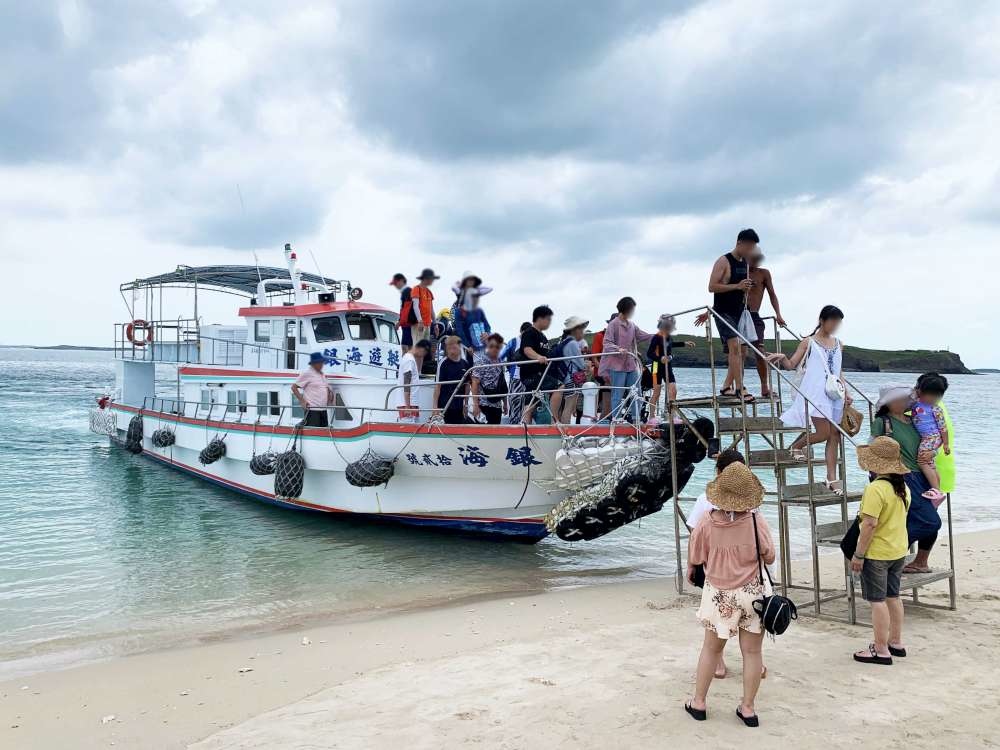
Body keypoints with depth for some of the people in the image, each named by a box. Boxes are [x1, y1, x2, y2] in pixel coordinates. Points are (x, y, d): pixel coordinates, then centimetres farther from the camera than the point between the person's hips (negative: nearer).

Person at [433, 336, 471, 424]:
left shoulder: (465, 363, 3)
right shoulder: (443, 363, -9)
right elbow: (438, 385, -8)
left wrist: (465, 403, 13)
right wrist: (435, 405, -11)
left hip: (459, 406, 4)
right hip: (445, 405, -4)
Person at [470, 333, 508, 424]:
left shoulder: (499, 361, 11)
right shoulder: (480, 361, -10)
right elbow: (475, 383, -14)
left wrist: (505, 403, 18)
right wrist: (475, 404, -20)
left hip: (497, 404, 7)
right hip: (484, 404, -7)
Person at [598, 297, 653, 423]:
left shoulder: (632, 325, 13)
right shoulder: (613, 324, -8)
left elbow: (644, 336, 17)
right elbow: (607, 343, -13)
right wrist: (618, 349, -29)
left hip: (632, 365, 7)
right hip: (617, 365, -7)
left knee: (636, 394, 8)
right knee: (618, 396, -4)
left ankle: (636, 420, 17)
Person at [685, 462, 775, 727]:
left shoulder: (706, 524, -17)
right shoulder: (756, 522, -17)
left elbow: (694, 561, -4)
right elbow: (769, 559, -5)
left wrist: (690, 571, 18)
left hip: (719, 595, 1)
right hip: (753, 593, -1)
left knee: (711, 648, 18)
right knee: (752, 651, 13)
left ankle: (699, 702, 29)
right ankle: (748, 708, 22)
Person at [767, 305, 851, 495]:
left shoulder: (838, 344, 16)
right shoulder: (808, 342, 1)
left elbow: (839, 372, 21)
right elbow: (792, 364, -3)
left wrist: (846, 392, 12)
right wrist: (782, 358, -24)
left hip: (834, 394, 6)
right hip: (816, 394, -6)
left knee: (834, 435, 3)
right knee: (824, 433, -11)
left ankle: (832, 478, 7)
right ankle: (797, 446, 18)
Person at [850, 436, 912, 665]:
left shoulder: (876, 489, -23)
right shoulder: (903, 487, 4)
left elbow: (870, 524, -25)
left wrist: (858, 555, -19)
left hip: (876, 553, -9)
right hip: (898, 551, 9)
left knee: (877, 601, -1)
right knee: (892, 597, 19)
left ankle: (881, 650, 5)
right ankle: (896, 642, 29)